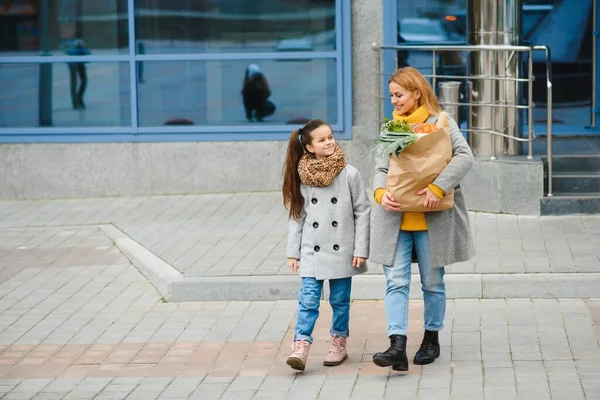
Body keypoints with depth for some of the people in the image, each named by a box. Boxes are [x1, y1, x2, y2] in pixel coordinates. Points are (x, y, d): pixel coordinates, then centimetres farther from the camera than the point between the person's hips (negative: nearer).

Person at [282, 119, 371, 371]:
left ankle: (339, 344, 22)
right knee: (308, 300, -7)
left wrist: (361, 249, -5)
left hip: (341, 251, -1)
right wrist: (293, 251, 6)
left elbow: (363, 212, -1)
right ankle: (301, 346, -10)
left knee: (340, 300, 9)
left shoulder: (349, 174, -5)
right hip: (312, 251, 1)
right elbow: (297, 216, 7)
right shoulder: (302, 177, 0)